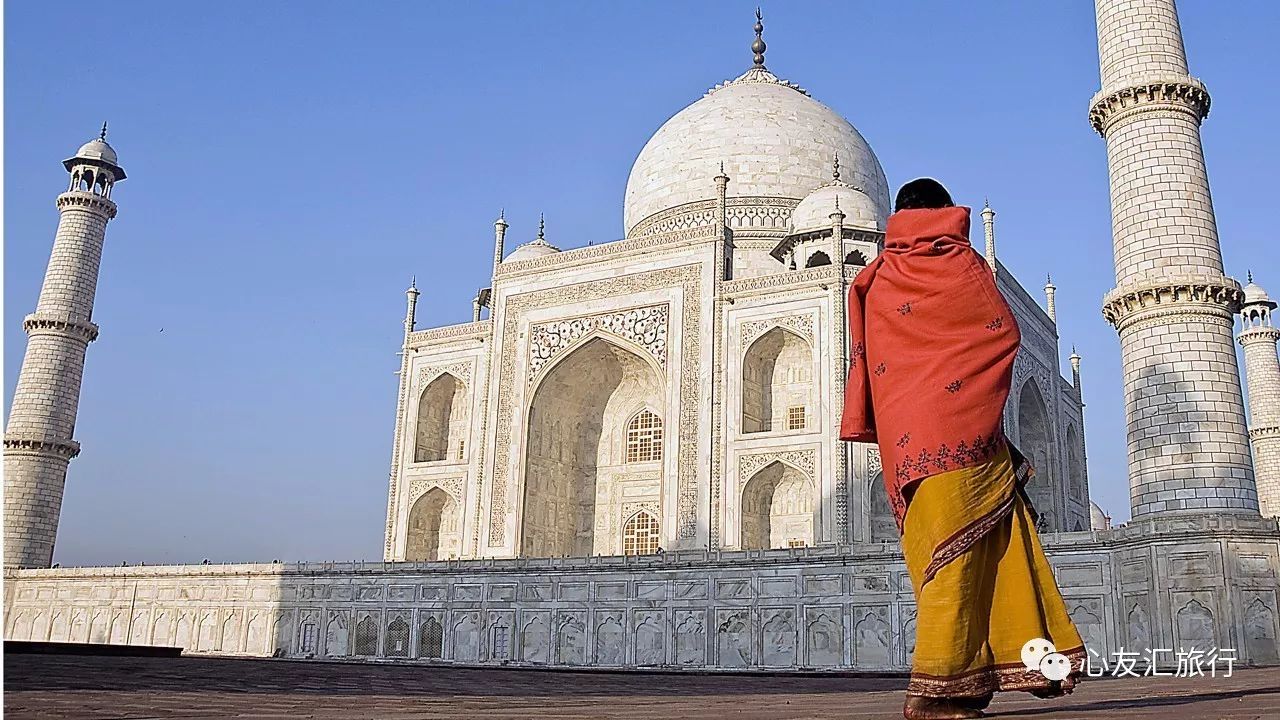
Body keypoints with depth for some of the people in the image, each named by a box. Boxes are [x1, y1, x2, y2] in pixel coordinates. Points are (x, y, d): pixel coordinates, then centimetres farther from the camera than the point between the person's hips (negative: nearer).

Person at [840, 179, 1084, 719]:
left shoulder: (873, 280, 17)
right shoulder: (961, 260, 6)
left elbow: (865, 358, 13)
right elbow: (1004, 333, 2)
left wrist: (874, 428, 15)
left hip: (905, 439, 4)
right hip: (963, 426, -4)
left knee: (941, 553, 6)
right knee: (960, 552, -6)